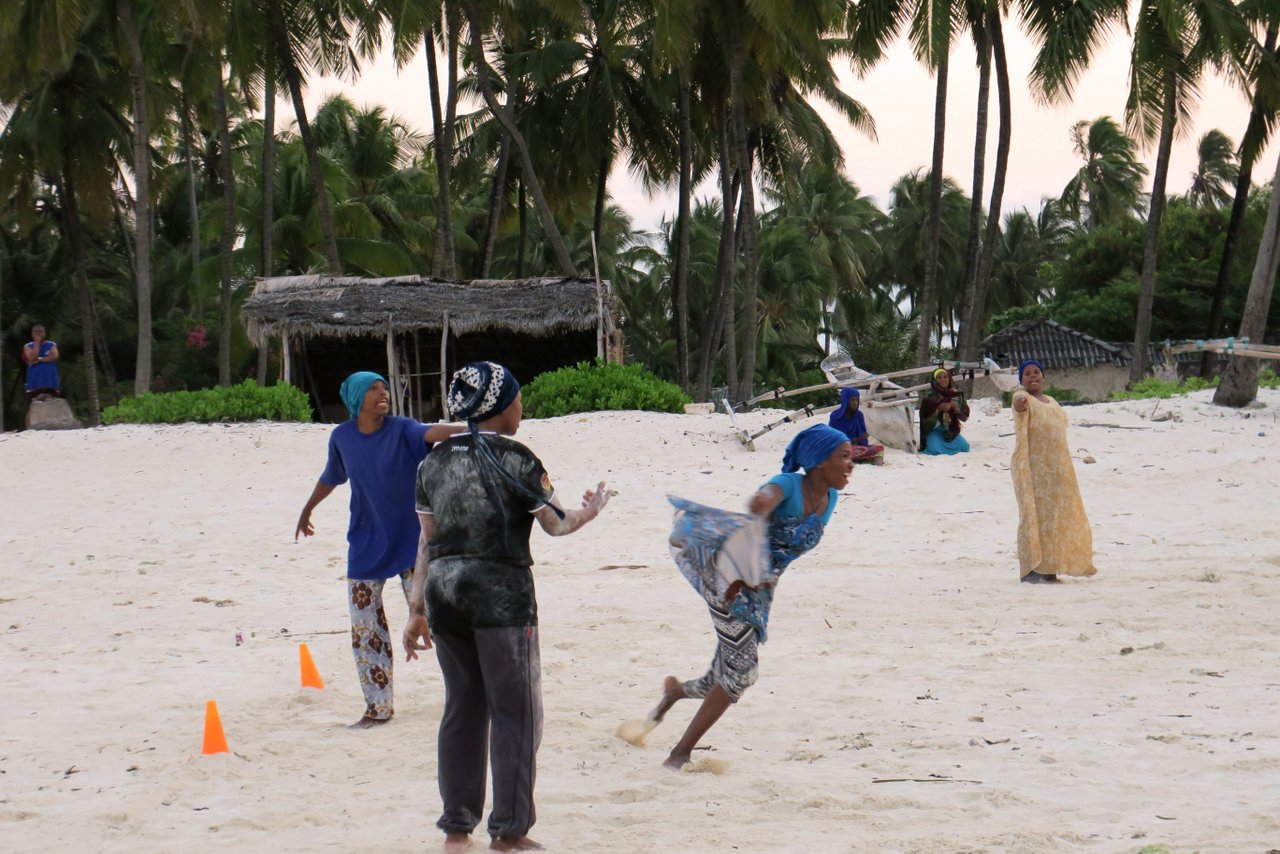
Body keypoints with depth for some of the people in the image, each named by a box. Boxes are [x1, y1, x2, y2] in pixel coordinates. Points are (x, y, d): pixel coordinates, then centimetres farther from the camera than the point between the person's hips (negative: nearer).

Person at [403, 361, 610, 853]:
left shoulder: (435, 461, 7)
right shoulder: (517, 461, -8)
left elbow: (427, 540, 9)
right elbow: (555, 524, 0)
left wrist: (417, 609, 13)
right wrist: (588, 512, 21)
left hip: (443, 590, 5)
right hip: (500, 591, -5)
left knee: (461, 708, 13)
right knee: (513, 711, 4)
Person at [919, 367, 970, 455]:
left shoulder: (956, 394, 2)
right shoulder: (930, 395, -8)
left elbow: (965, 417, 0)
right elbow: (925, 417, -13)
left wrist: (956, 407, -20)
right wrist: (939, 409, -27)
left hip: (951, 431, 4)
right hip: (934, 430, -4)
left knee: (964, 447, -17)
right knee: (936, 450, -30)